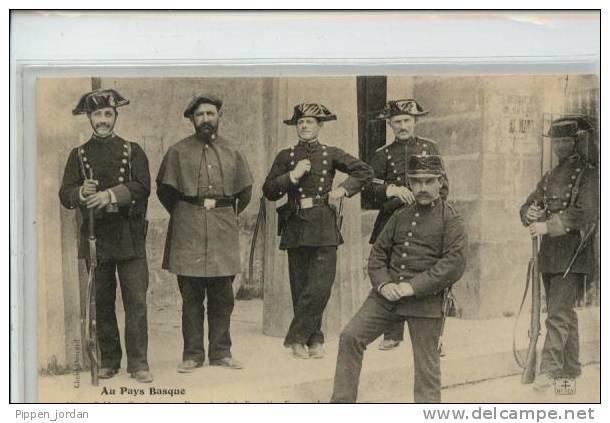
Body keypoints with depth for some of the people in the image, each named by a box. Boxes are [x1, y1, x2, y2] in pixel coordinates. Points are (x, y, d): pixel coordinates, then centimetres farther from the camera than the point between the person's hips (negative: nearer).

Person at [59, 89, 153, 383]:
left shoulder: (132, 151, 8)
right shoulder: (79, 155, 11)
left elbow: (142, 187, -7)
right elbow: (65, 195, 3)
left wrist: (110, 195, -21)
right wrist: (81, 193, -20)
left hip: (129, 237, -1)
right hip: (95, 237, 1)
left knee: (136, 300, -6)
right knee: (101, 302, 6)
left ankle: (138, 362, -2)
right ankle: (109, 360, 16)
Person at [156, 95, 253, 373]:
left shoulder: (231, 152, 10)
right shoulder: (178, 152, 3)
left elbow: (245, 191, 19)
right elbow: (164, 190, 10)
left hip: (223, 233, 2)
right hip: (188, 235, -2)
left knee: (222, 297, 5)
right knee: (191, 297, 2)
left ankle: (221, 352, 15)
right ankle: (192, 354, 9)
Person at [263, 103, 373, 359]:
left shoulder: (332, 154, 9)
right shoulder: (285, 157, 10)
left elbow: (365, 171, 14)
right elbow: (269, 191, 5)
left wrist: (344, 189, 2)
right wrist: (292, 176, -7)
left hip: (324, 227, -1)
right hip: (296, 227, 1)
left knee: (320, 288, -10)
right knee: (300, 288, 2)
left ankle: (296, 337, 2)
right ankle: (314, 339, 13)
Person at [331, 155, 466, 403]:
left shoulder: (451, 220, -3)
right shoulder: (401, 215, 14)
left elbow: (455, 263, -14)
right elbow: (379, 252, 15)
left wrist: (413, 286, -18)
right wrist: (382, 283, -5)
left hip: (425, 301, -5)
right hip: (387, 296, 5)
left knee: (427, 367, 2)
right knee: (350, 337, -5)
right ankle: (341, 403, 4)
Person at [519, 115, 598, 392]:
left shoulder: (587, 175, -5)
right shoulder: (550, 177, 16)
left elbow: (585, 213, -17)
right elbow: (527, 206, 14)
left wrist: (548, 225, -22)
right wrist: (530, 214, -10)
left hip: (572, 254, -7)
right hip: (548, 254, 7)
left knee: (558, 313, -14)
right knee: (564, 313, 15)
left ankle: (549, 369, -17)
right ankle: (571, 367, 25)